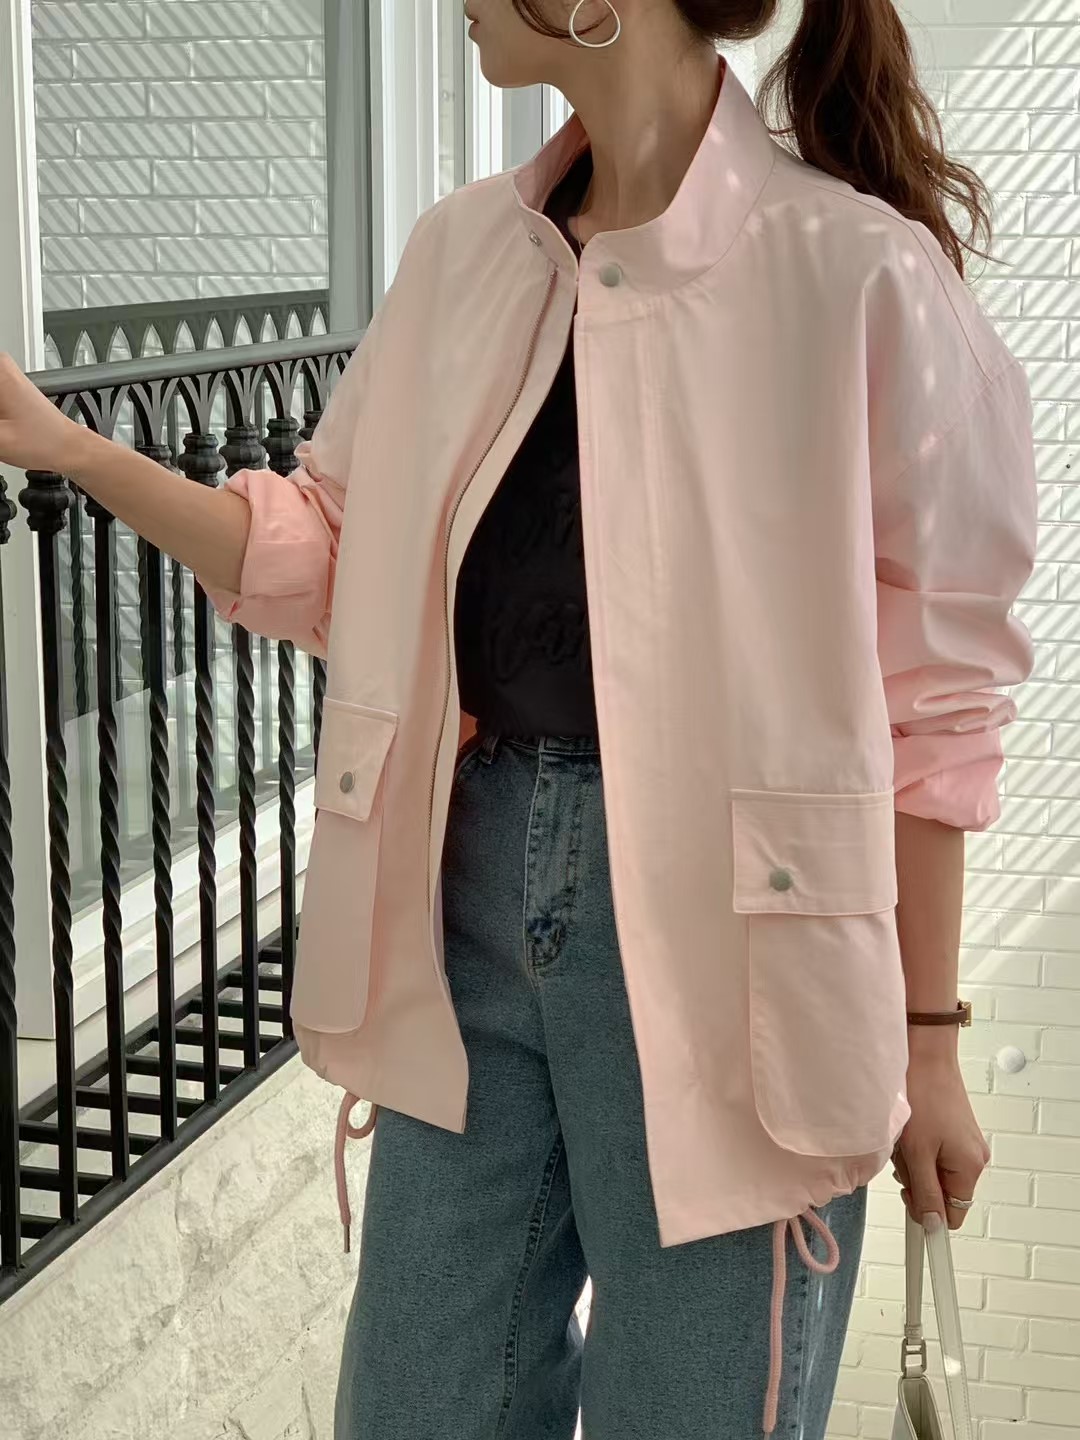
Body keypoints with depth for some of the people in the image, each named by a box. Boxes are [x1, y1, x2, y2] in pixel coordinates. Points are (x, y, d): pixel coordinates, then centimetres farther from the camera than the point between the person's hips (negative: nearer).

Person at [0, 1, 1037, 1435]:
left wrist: (925, 1038, -4)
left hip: (709, 932, -5)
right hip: (471, 891, 6)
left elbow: (929, 702, -7)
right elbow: (324, 554, 14)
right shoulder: (462, 252, 6)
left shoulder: (856, 272, -12)